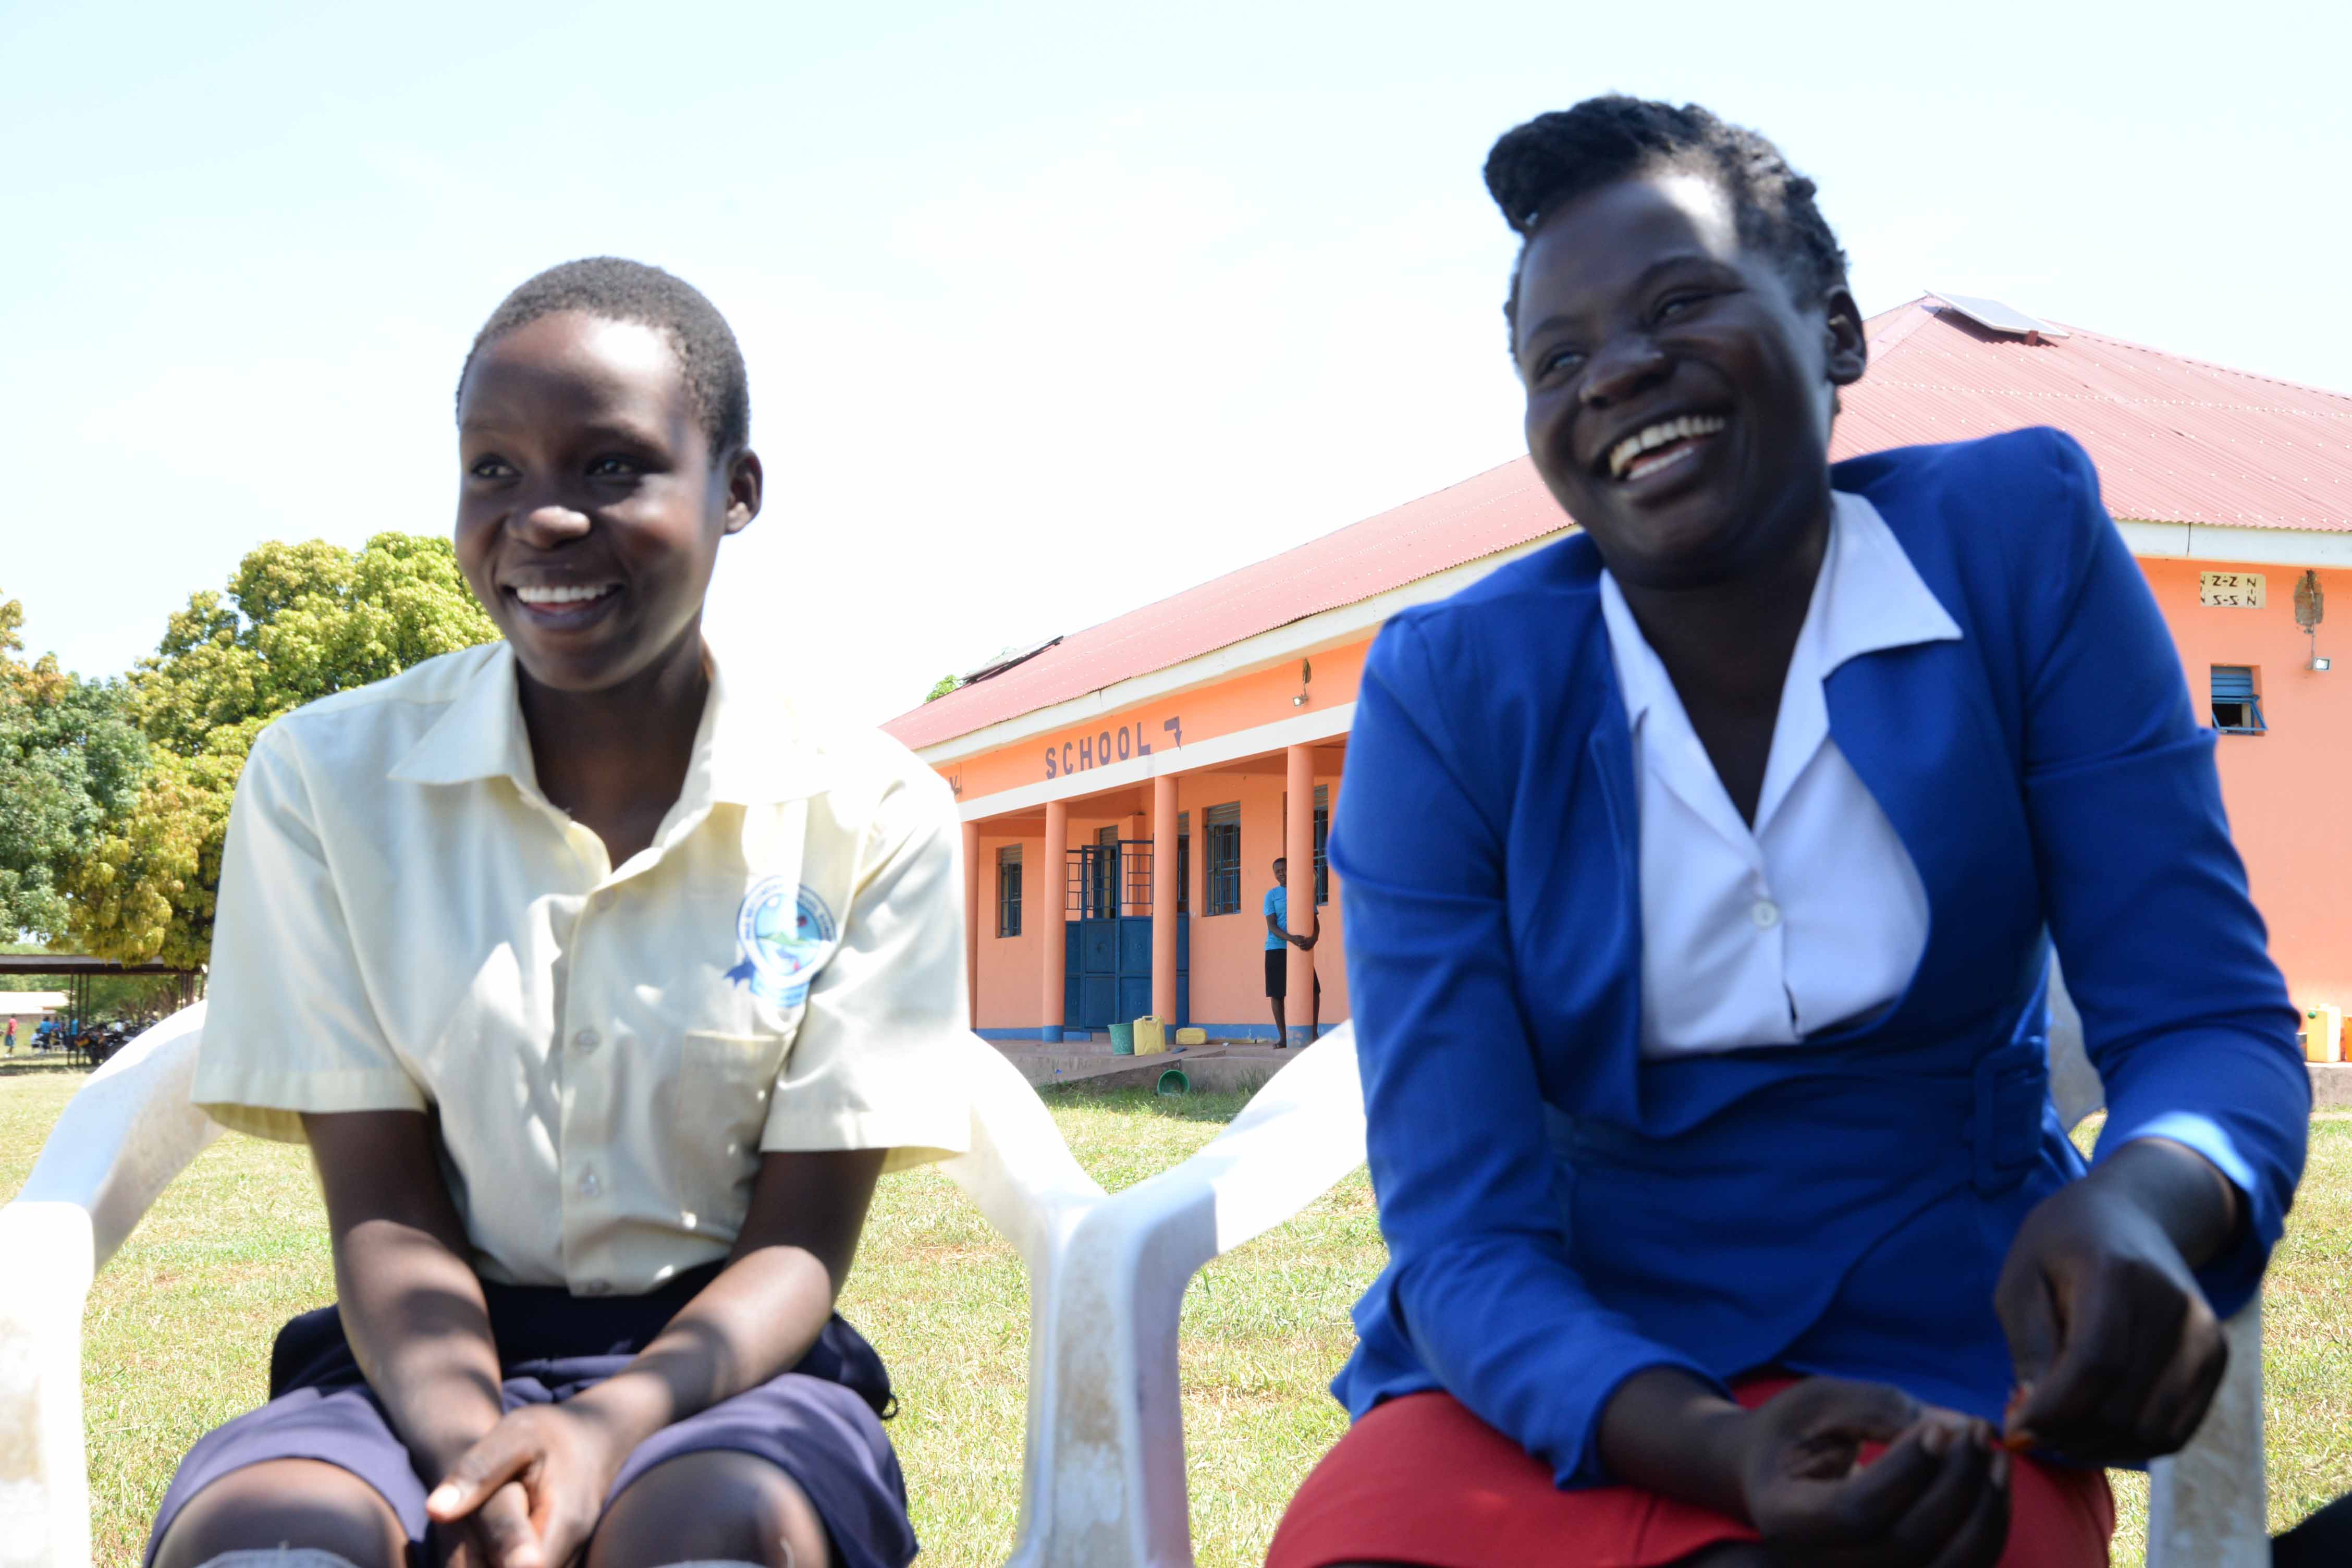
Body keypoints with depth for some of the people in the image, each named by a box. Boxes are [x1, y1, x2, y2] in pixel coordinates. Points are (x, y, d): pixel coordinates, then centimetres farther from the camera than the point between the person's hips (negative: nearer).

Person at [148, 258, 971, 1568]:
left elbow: (801, 1241, -4)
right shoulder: (326, 782, -1)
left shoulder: (874, 816, -4)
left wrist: (610, 1426, -25)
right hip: (430, 1361, 1)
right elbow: (386, 1211, -3)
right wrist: (475, 1449, -24)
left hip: (720, 1362, -1)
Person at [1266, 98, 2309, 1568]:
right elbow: (1464, 1230, -12)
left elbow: (2207, 1020, -5)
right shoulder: (1449, 691, -8)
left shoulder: (2019, 544, -5)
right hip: (1558, 1375, 1)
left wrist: (2139, 1207, -29)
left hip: (1931, 1363, -1)